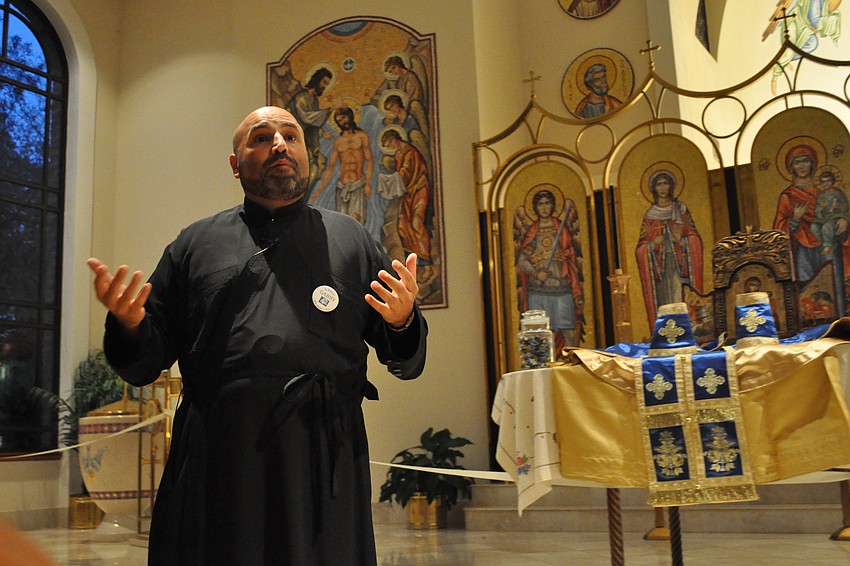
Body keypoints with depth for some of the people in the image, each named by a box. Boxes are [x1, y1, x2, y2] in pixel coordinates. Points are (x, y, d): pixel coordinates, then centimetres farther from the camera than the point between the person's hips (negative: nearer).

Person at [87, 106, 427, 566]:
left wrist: (402, 322, -9)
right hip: (216, 457, 0)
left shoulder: (350, 239, 13)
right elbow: (146, 365, 14)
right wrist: (128, 325, -8)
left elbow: (405, 362, 13)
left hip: (325, 461, 0)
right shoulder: (195, 244, 14)